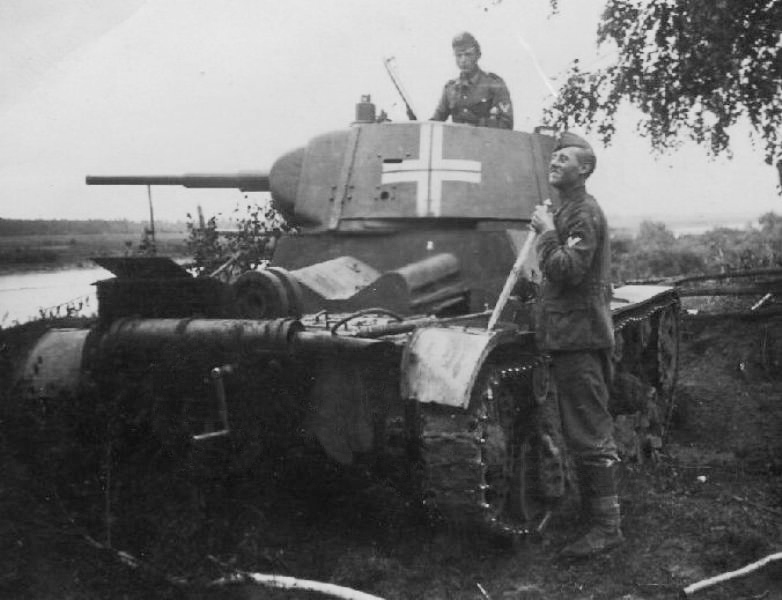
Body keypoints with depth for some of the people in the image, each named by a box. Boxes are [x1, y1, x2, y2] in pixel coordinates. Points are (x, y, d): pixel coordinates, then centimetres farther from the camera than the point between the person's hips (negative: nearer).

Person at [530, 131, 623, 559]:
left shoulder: (585, 214, -11)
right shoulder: (567, 211, 20)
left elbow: (567, 271, -22)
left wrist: (546, 231, -15)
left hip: (579, 337, -10)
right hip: (567, 336, 10)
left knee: (589, 436, -8)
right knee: (583, 433, 16)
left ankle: (607, 527, -3)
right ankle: (596, 512, 26)